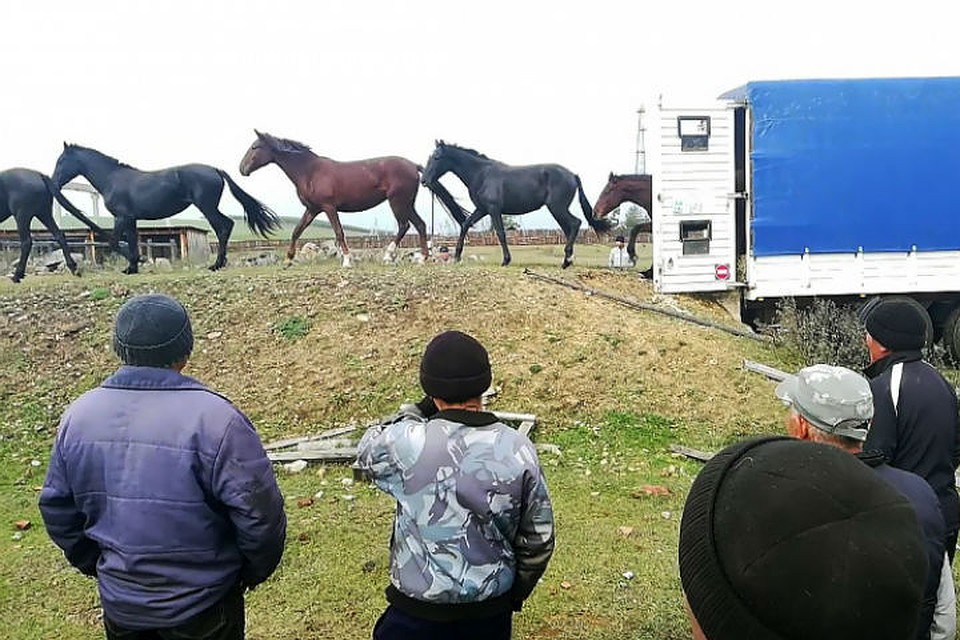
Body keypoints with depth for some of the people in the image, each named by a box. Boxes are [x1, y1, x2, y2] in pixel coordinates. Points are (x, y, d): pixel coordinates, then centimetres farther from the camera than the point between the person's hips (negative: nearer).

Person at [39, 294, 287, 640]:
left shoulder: (78, 415, -8)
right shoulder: (213, 417, -26)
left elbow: (57, 508, 4)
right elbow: (260, 513, -22)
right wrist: (256, 570, -2)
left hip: (119, 603, 4)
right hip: (202, 607, -4)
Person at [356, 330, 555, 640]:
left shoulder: (407, 444, -22)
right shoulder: (518, 449, -15)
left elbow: (367, 454, 3)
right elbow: (539, 539, -3)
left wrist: (419, 410, -1)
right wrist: (515, 595, 13)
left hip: (418, 614, -2)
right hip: (492, 612, 3)